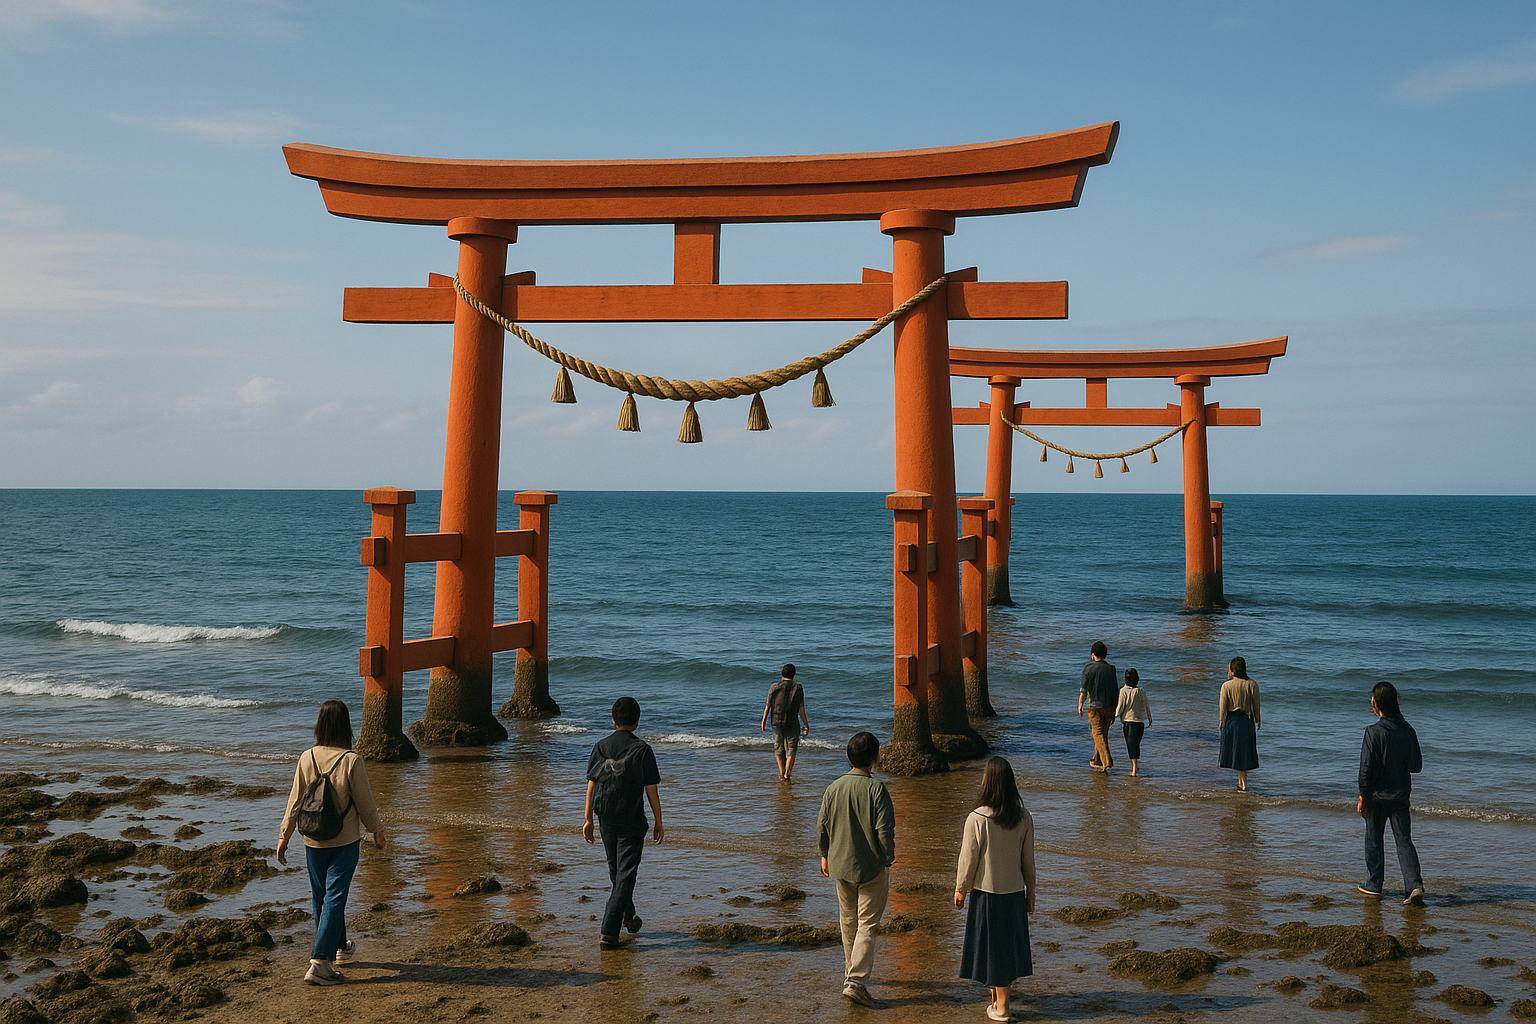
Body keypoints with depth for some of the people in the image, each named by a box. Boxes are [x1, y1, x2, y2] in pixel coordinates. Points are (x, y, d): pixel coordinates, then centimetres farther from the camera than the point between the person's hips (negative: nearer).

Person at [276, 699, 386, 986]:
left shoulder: (306, 758, -7)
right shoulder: (351, 761, -16)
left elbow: (294, 801, -1)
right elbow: (365, 803, -8)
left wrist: (284, 836, 9)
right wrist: (377, 832, 7)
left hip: (313, 841, 4)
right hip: (345, 841, -4)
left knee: (320, 897, 19)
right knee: (334, 898, 0)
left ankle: (339, 946, 36)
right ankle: (320, 962, -5)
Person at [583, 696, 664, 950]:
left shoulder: (600, 747, 0)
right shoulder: (642, 749, -9)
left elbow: (591, 785, 1)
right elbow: (651, 790, -8)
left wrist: (588, 819, 8)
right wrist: (658, 822, 1)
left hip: (606, 820, 4)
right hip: (632, 822, -4)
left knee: (616, 872, 21)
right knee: (625, 875, -1)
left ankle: (628, 917, 41)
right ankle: (608, 932, -9)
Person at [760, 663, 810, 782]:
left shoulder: (774, 687, -2)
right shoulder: (798, 688, -4)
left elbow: (768, 706, 0)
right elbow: (801, 708, -5)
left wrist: (763, 723, 9)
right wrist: (806, 725, 2)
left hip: (776, 722, 2)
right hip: (792, 723, -2)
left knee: (779, 748, 16)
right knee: (791, 749, 7)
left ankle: (781, 773, 15)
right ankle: (787, 774, -3)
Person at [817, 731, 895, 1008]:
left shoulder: (833, 788, -2)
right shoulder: (876, 788, -17)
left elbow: (822, 827, 5)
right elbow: (885, 830, -18)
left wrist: (825, 856, 20)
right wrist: (889, 857, -1)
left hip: (840, 865, 5)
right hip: (871, 867, -5)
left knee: (848, 922, 21)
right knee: (867, 925, 0)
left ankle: (851, 972, 34)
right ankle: (856, 981, -7)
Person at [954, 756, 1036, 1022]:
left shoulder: (976, 819, -19)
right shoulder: (1024, 818, -7)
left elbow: (968, 858, -10)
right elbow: (1028, 860, 1)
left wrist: (960, 889, 4)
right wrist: (1030, 891, 14)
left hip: (986, 892, -3)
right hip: (1015, 891, 4)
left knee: (992, 945, 10)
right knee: (1009, 943, 18)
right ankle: (1001, 999, 33)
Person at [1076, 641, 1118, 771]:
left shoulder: (1088, 668, -8)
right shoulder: (1111, 669, 0)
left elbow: (1083, 689, -12)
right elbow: (1115, 691, 3)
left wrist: (1080, 706, -9)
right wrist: (1114, 710, 11)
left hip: (1094, 706, -4)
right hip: (1108, 706, 4)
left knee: (1098, 734, -2)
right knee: (1103, 734, 15)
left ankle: (1107, 761, -14)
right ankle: (1097, 760, 25)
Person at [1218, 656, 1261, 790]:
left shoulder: (1226, 686, -11)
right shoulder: (1252, 685, -6)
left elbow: (1223, 707, -7)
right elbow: (1256, 705, 0)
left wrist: (1221, 720, 8)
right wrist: (1257, 721, 12)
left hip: (1231, 720, -1)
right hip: (1247, 720, 1)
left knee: (1236, 751, 10)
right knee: (1245, 751, 13)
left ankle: (1242, 783, 12)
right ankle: (1242, 782, 16)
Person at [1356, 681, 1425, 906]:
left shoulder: (1374, 732, -17)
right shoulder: (1408, 731, -2)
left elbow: (1366, 769, -16)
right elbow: (1417, 766, 6)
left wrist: (1363, 797, -7)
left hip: (1378, 795, -4)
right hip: (1401, 795, 4)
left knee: (1373, 840, 10)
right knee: (1404, 840, 7)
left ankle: (1373, 885, 20)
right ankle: (1415, 885, -7)